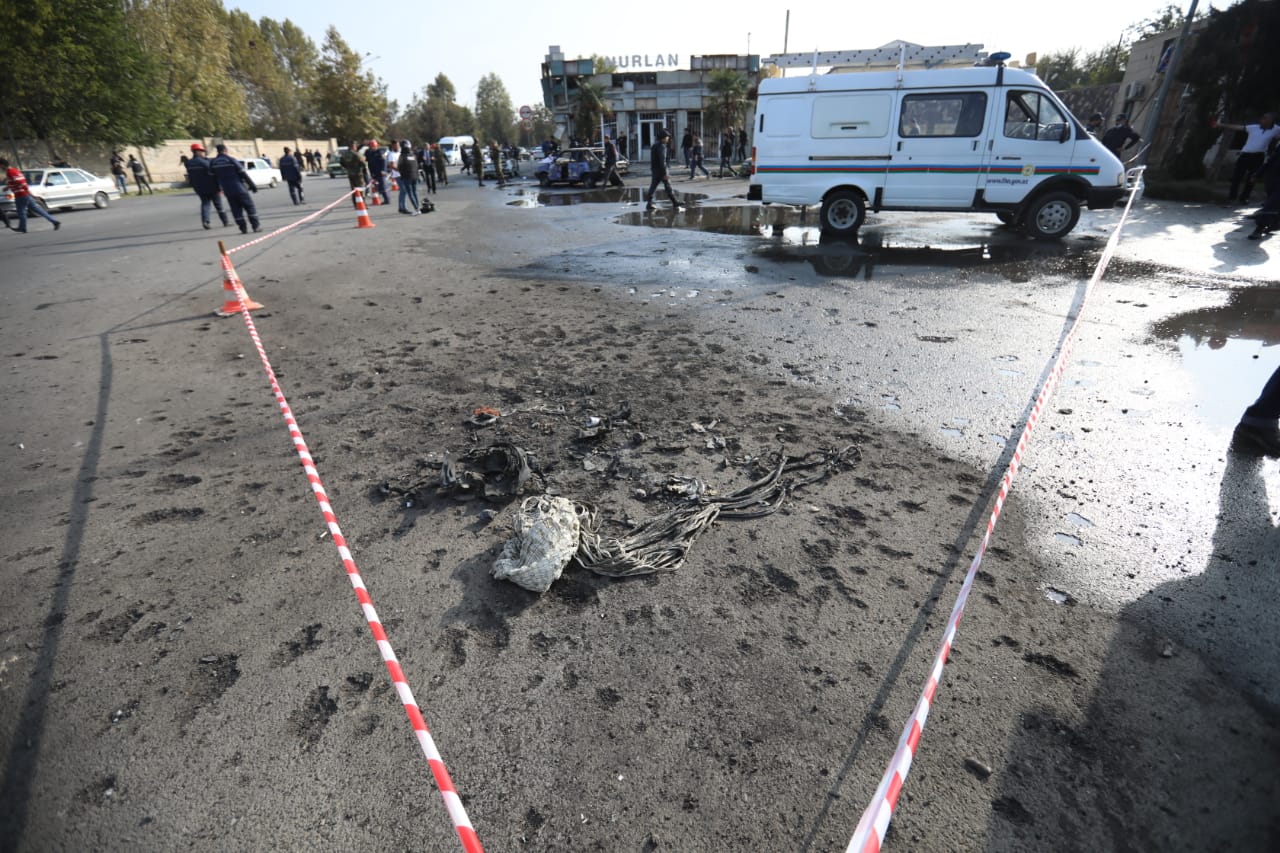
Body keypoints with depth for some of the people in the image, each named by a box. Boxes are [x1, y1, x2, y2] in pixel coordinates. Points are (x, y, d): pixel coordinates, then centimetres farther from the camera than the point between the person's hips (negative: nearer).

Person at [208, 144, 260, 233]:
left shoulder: (212, 163, 6)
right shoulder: (231, 160, -8)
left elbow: (213, 177, 10)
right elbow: (243, 174, -9)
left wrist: (220, 188, 21)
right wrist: (252, 186, -4)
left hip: (227, 191, 4)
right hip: (239, 189, -4)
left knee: (236, 210, 8)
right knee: (249, 206, 4)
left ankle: (243, 228, 4)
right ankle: (256, 226, -2)